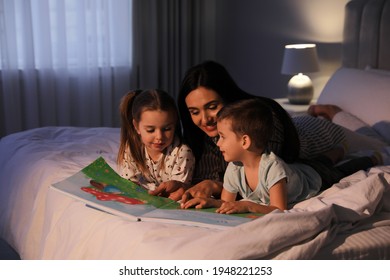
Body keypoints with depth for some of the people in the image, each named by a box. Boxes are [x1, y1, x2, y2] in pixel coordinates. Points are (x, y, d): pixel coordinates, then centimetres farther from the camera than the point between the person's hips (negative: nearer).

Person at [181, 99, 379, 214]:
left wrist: (248, 206, -61)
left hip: (315, 178, -5)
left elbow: (280, 210, -47)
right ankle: (337, 151, 58)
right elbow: (227, 202, -19)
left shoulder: (272, 168, -47)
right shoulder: (234, 169, -29)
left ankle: (371, 158, 50)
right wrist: (211, 202, -40)